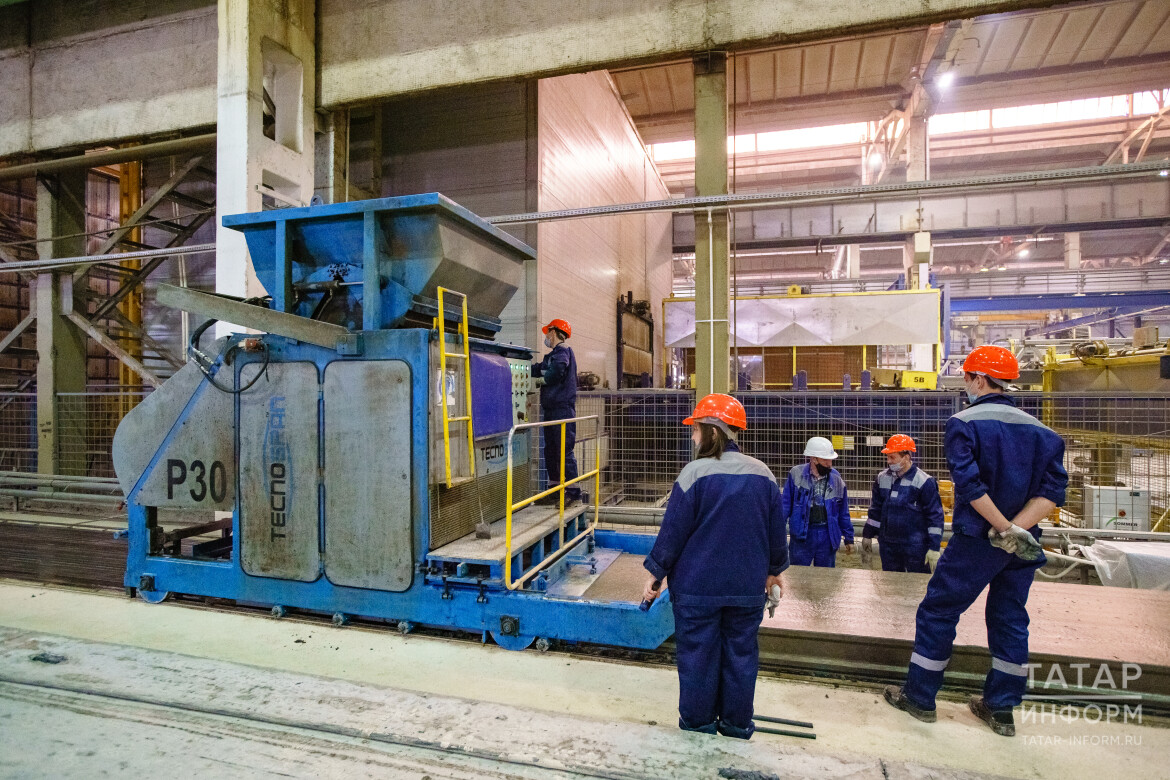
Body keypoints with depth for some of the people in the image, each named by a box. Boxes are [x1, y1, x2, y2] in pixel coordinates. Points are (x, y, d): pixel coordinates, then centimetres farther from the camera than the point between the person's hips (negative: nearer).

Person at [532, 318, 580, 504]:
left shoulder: (562, 351, -8)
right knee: (550, 450, 14)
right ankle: (554, 490, 22)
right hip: (551, 408, 10)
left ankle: (573, 492, -5)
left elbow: (556, 372, -24)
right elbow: (537, 369, 18)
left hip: (562, 407, -10)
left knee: (565, 450, -9)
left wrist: (541, 379, -8)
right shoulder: (553, 355, 22)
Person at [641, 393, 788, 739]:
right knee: (741, 653, 17)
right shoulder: (763, 474, -1)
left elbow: (673, 531, -13)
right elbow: (776, 532, 8)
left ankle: (698, 725, 25)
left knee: (698, 655, 11)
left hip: (697, 586, -4)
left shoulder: (695, 472, -17)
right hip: (748, 587, 4)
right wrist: (775, 570, 23)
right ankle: (737, 727, 30)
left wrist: (655, 573, -2)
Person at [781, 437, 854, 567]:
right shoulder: (796, 474, -4)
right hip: (801, 534, -2)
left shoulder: (837, 480, 3)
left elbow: (843, 513, 11)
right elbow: (786, 504, -1)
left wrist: (849, 538, 13)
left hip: (827, 535, 2)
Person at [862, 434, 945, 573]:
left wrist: (934, 548, -10)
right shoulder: (882, 478, 7)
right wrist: (867, 536, 14)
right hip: (887, 546, 5)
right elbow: (875, 510, 15)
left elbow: (935, 516, -8)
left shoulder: (924, 482, -9)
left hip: (916, 547, -5)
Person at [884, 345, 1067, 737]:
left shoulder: (963, 423, -11)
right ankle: (1001, 709, 28)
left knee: (938, 613, 6)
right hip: (1023, 546, 6)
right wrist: (1016, 529, -13)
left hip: (976, 540, -6)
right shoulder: (1040, 430, 7)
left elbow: (969, 484, -22)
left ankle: (919, 698, 17)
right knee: (1010, 620, 18)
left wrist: (1003, 529, -15)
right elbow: (1053, 488, -3)